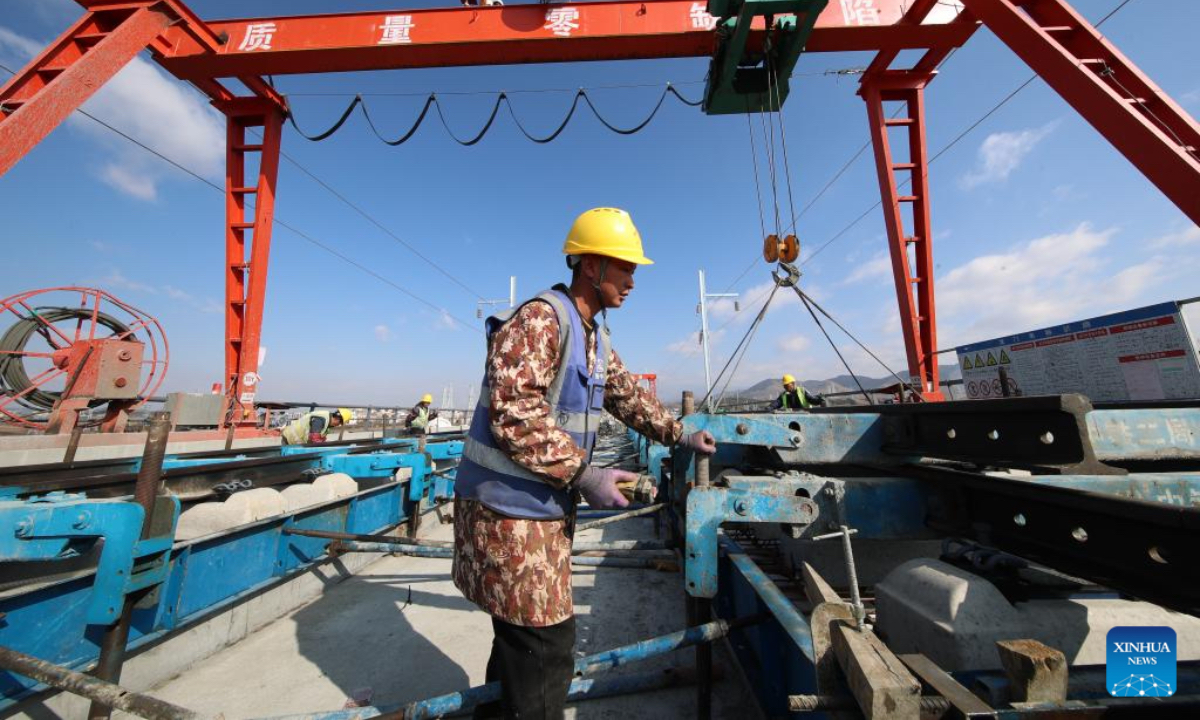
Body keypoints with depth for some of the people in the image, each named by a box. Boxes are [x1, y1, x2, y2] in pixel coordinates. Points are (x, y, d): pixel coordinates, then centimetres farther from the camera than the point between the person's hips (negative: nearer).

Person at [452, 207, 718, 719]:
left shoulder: (596, 336, 11)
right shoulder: (540, 317, -20)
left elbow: (628, 395, 17)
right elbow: (514, 413, -27)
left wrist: (679, 436, 13)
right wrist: (584, 475, -24)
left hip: (548, 504, 9)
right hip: (508, 506, -9)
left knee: (522, 629, 25)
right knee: (546, 641, 2)